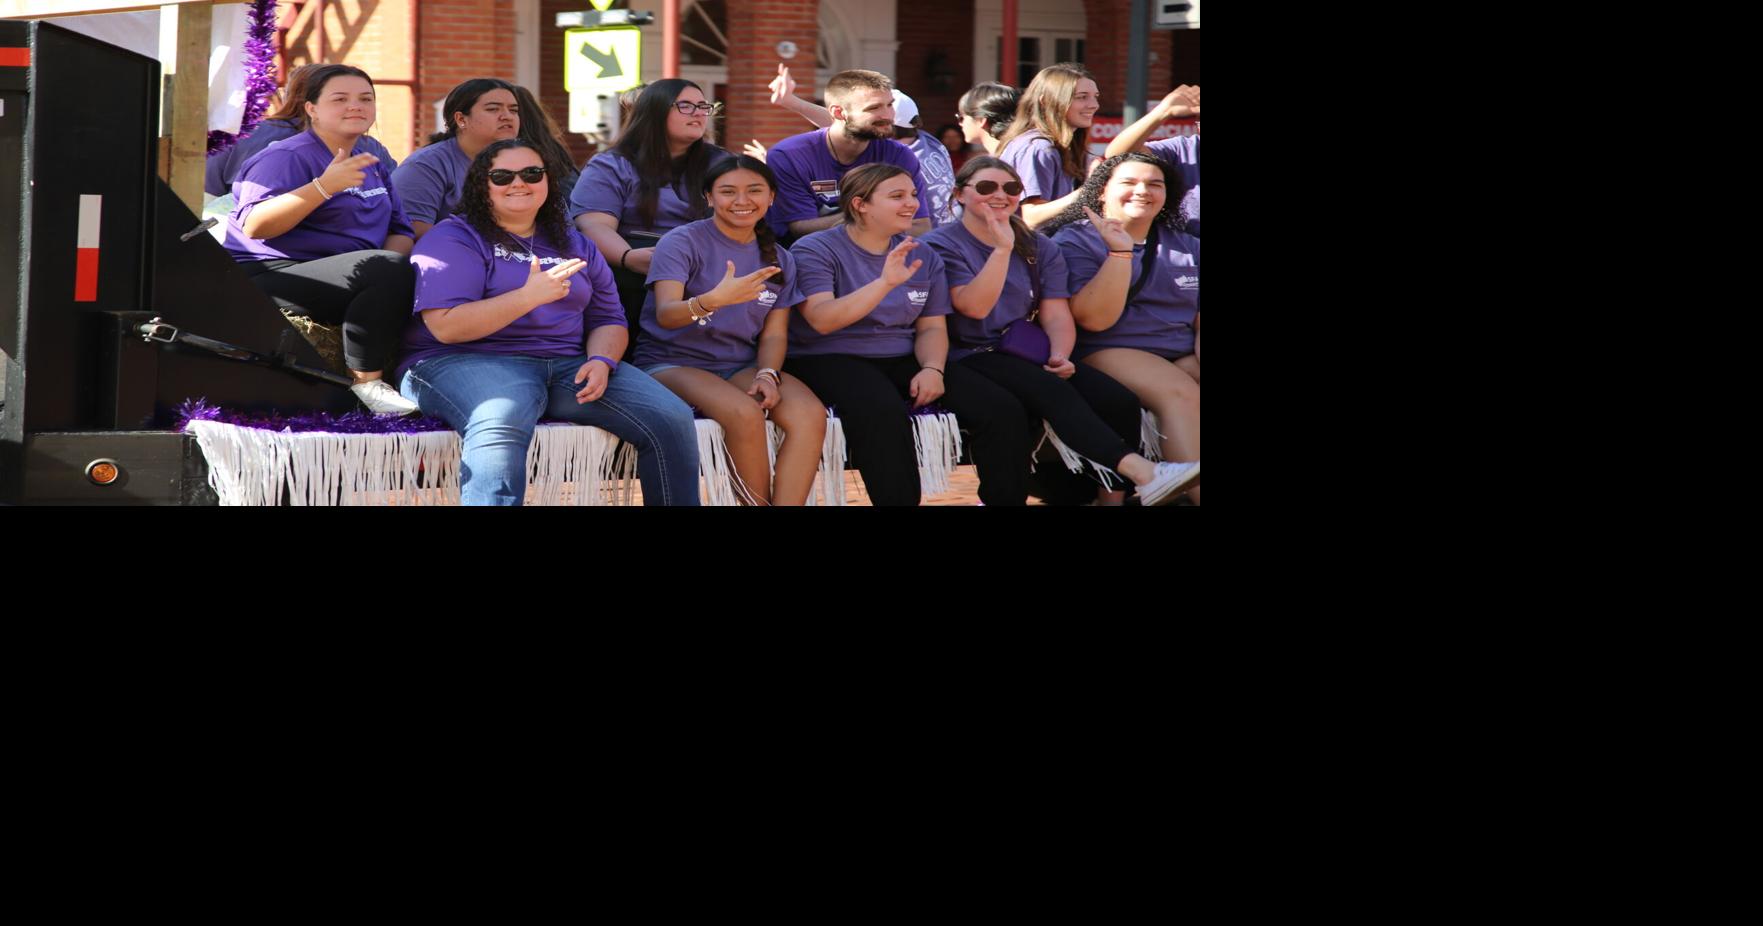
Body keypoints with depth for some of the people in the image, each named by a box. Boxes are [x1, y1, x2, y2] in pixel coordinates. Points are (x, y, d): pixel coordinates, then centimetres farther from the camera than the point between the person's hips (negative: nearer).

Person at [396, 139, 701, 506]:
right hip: (470, 362, -6)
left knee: (672, 420, -13)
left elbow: (608, 319, 21)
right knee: (501, 422, -43)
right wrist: (529, 296, -18)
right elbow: (445, 325, -11)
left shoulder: (574, 244, 22)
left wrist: (601, 361, -4)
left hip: (567, 366, 6)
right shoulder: (454, 238, 2)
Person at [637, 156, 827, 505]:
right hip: (672, 362, -5)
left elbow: (774, 334, 8)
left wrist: (767, 374, -15)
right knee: (745, 413, -35)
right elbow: (665, 315, -19)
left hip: (740, 365, 5)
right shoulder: (682, 242, -5)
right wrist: (713, 300, -40)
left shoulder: (779, 260, 12)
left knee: (810, 414, -25)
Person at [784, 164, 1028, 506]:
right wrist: (885, 283, -30)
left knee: (1003, 412, -14)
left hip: (903, 360, 6)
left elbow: (932, 327, 11)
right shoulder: (815, 250, -5)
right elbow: (822, 320, -19)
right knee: (883, 412, -40)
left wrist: (932, 368, -11)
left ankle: (1006, 499, 0)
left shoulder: (924, 257, 12)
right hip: (831, 359, -5)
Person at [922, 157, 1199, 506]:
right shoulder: (941, 245, 1)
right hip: (970, 357, -6)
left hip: (1029, 353, 6)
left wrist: (1060, 355, -14)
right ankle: (1141, 471, -48)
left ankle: (1110, 493, -14)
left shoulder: (1039, 248, 16)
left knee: (1120, 400, -20)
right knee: (1051, 390, -35)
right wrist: (1002, 248, -19)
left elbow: (1056, 314, 6)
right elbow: (975, 307, -14)